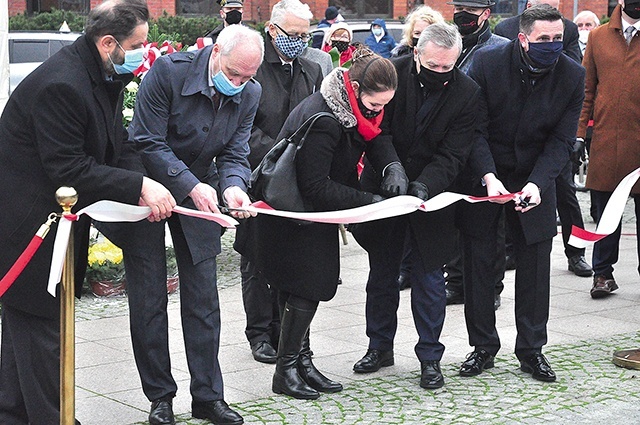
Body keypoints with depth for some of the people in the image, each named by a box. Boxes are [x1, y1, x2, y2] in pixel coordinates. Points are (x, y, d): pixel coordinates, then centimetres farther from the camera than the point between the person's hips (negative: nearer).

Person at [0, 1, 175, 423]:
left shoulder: (104, 78, 5)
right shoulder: (60, 85, -26)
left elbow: (119, 144, 8)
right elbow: (69, 170, -26)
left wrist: (142, 186, -11)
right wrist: (139, 186, -24)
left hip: (56, 221, 11)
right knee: (41, 326, -3)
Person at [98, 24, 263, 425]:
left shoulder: (249, 93, -7)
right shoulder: (169, 71, -23)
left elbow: (234, 155, -4)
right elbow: (148, 143, -22)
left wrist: (233, 186, -26)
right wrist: (191, 186, -31)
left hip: (200, 192, 4)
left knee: (203, 300, 4)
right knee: (148, 300, 2)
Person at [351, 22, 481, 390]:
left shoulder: (467, 93, -12)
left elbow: (452, 154, -14)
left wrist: (425, 185, -30)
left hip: (433, 197, -1)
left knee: (429, 277, 2)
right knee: (382, 272, 13)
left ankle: (430, 356, 14)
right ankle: (380, 346, 28)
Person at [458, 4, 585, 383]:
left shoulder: (573, 76, -10)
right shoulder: (487, 63, -16)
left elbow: (561, 140, -9)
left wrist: (536, 184, -23)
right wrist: (488, 177, -27)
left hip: (535, 181, 1)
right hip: (484, 177, -1)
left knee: (535, 266, 4)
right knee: (479, 262, 4)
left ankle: (531, 349, 18)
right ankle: (484, 347, 18)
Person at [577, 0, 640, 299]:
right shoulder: (598, 37, 8)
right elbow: (587, 89, 10)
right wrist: (578, 133, 3)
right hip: (605, 142, 1)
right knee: (606, 212, 9)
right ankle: (603, 274, 19)